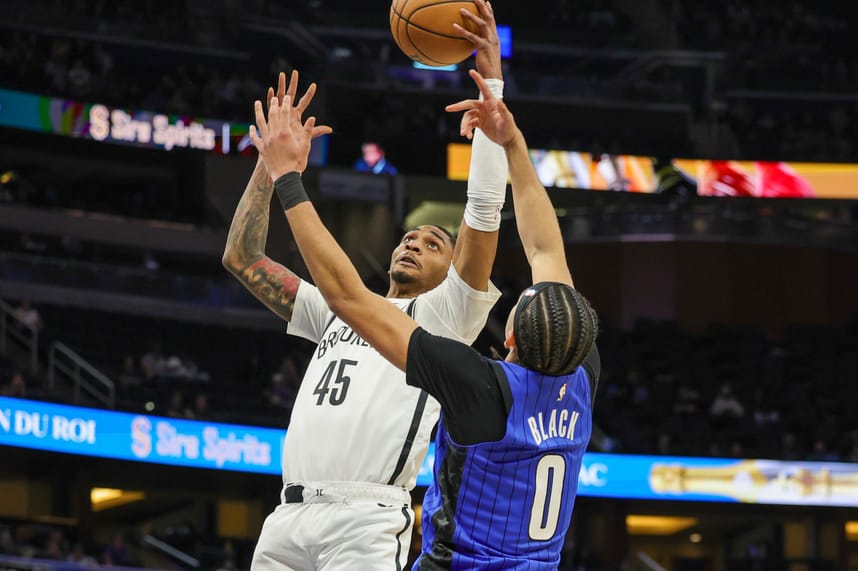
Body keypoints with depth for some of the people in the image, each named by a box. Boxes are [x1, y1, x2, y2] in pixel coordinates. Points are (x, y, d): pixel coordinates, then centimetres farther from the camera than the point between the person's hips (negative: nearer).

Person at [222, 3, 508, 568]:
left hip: (366, 521, -6)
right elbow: (242, 257, 27)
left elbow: (484, 213, 2)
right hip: (289, 517, 6)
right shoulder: (337, 311, 29)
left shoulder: (444, 315, 13)